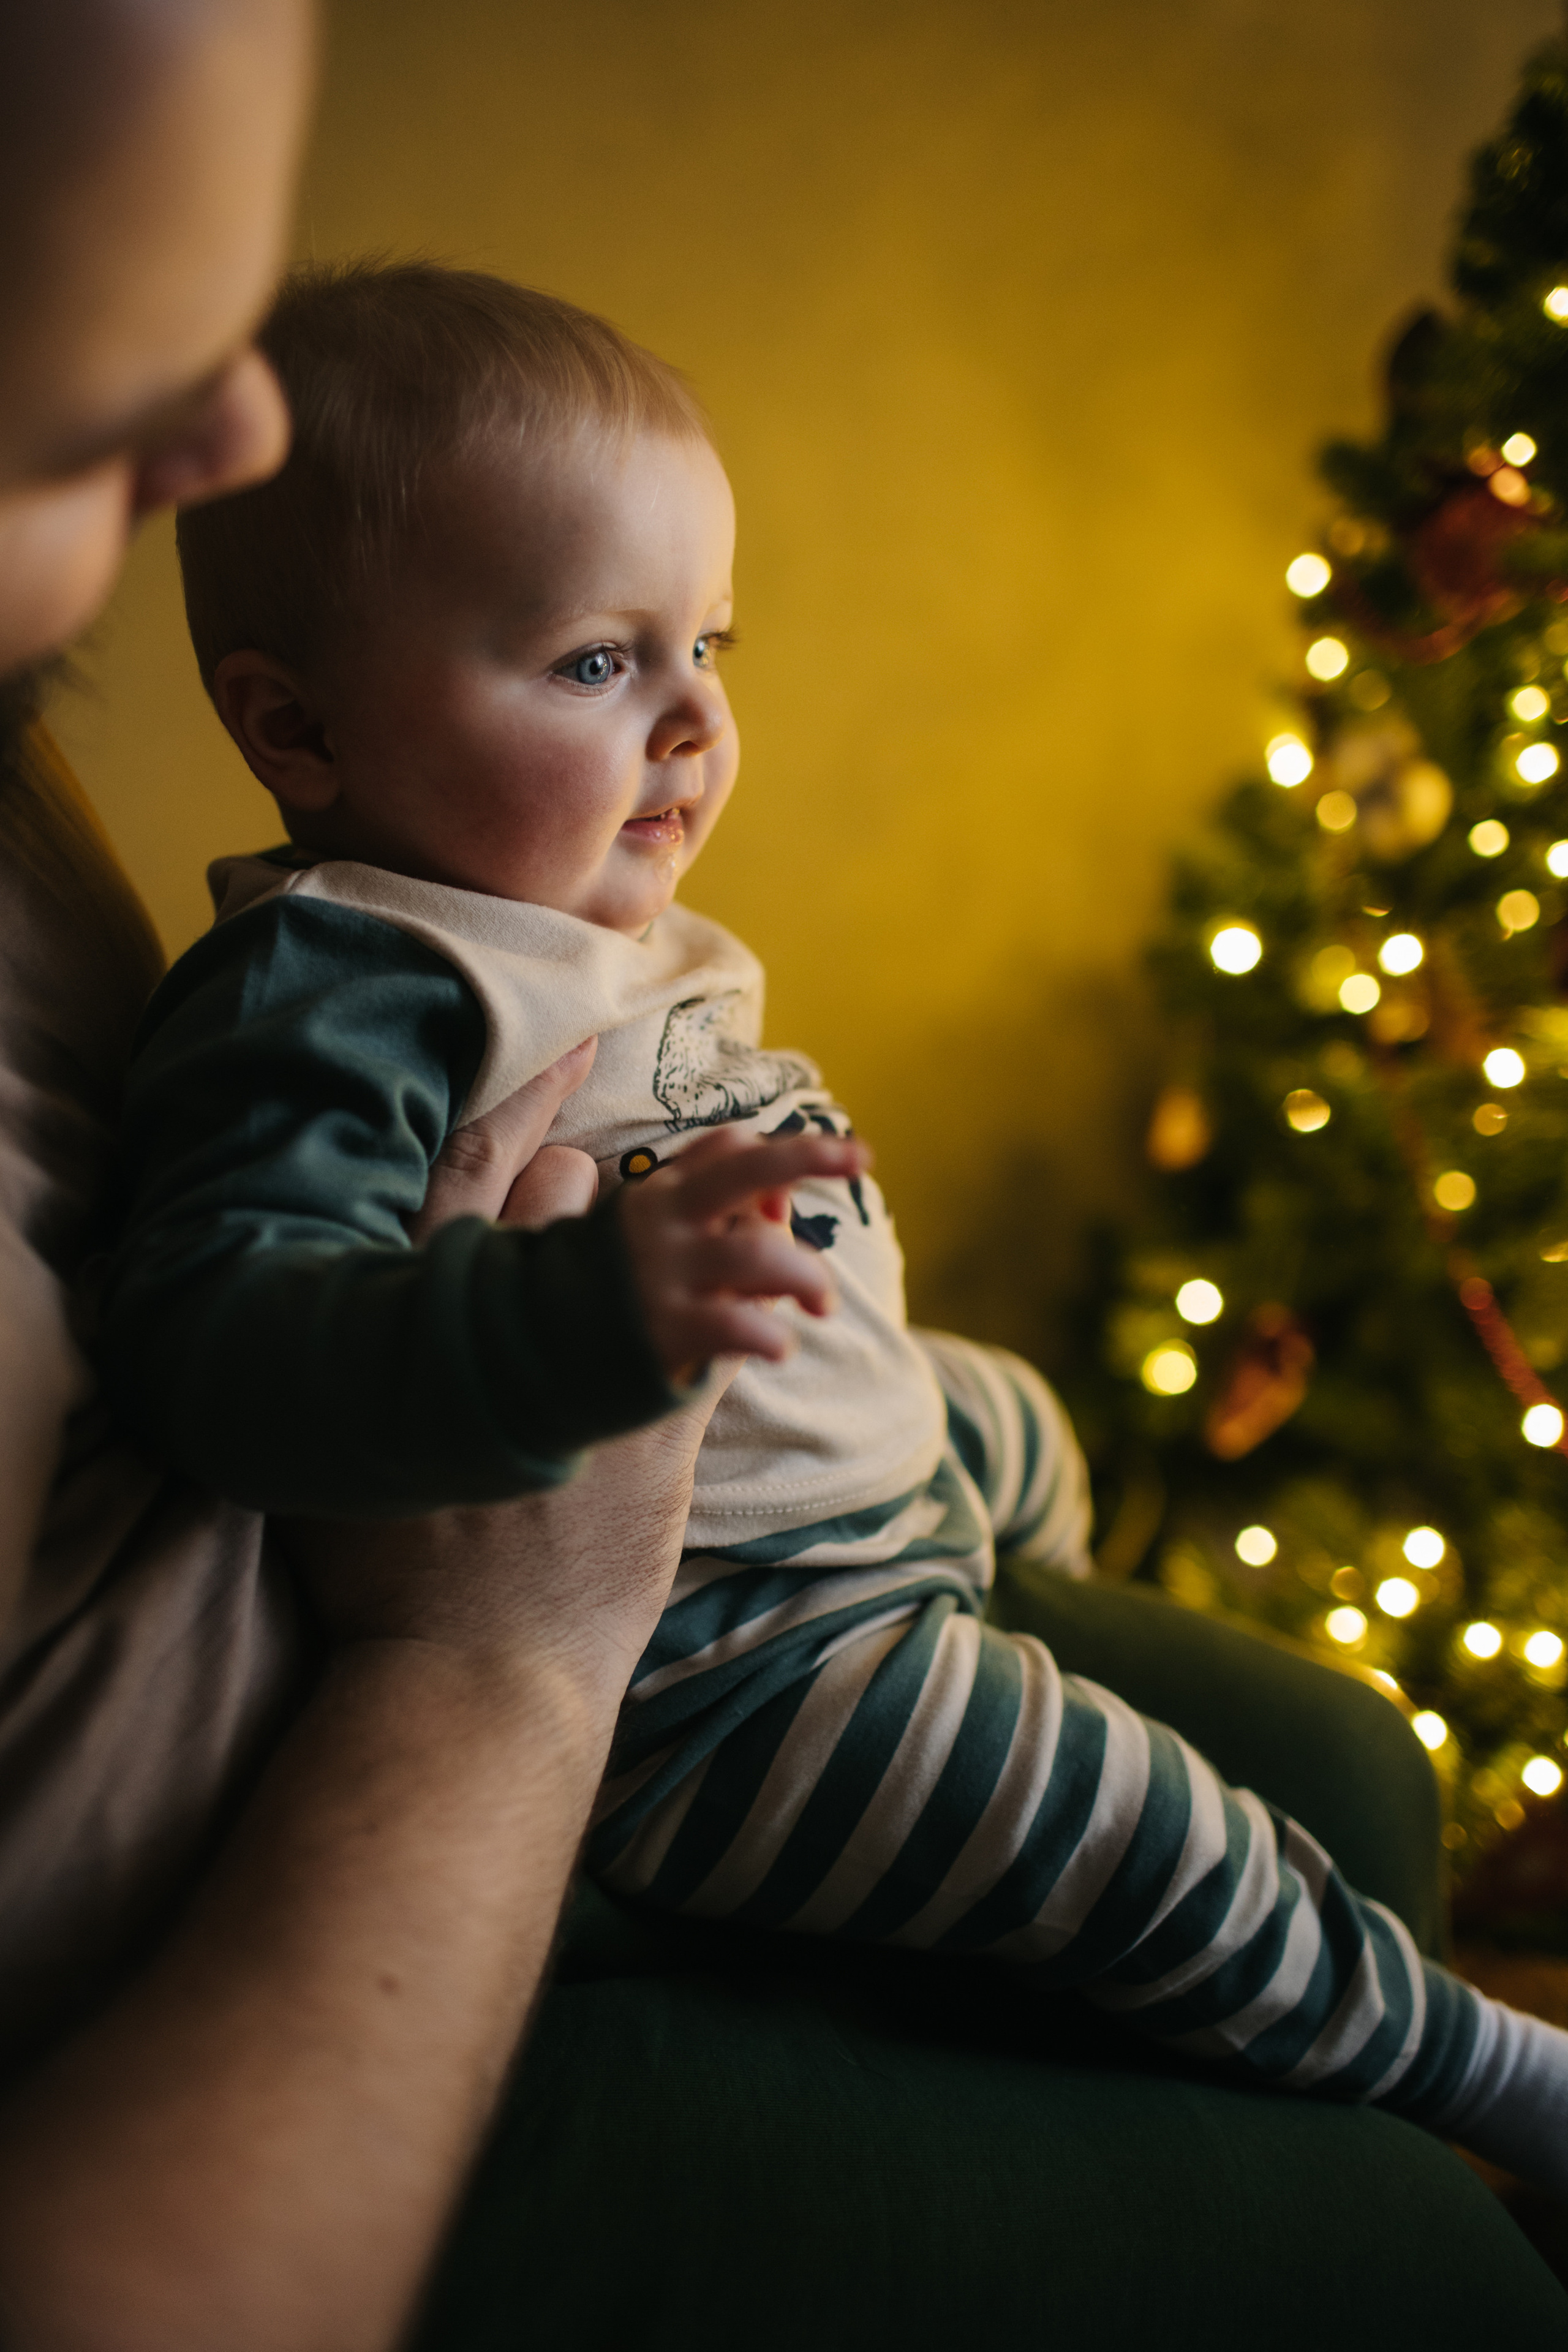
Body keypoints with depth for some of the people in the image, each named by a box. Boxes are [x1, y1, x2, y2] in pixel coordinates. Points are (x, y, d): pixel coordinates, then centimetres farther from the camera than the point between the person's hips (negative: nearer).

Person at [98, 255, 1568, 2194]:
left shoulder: (583, 938, 6)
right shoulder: (328, 989, -27)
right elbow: (218, 1336, -42)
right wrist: (589, 1311, -55)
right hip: (690, 1673, -11)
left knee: (1016, 1426, 35)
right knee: (1124, 1824, -15)